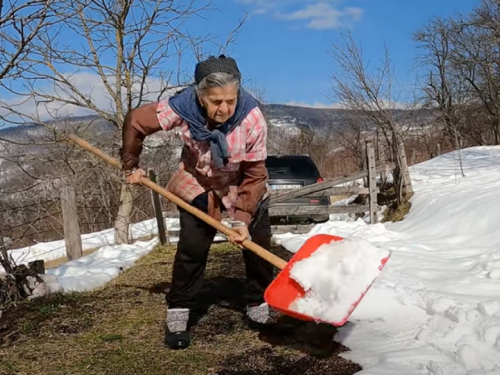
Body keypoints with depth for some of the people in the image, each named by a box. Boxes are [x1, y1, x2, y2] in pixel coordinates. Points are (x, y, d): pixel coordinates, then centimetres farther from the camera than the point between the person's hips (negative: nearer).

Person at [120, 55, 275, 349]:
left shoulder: (252, 117, -34)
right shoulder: (181, 107, -32)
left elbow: (255, 175, -24)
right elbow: (135, 122, -15)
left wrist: (242, 217, -29)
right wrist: (131, 166, -4)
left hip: (245, 187, 0)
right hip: (198, 185, 0)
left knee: (258, 248, 1)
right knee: (191, 249, -7)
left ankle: (259, 307, 21)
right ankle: (178, 314, 7)